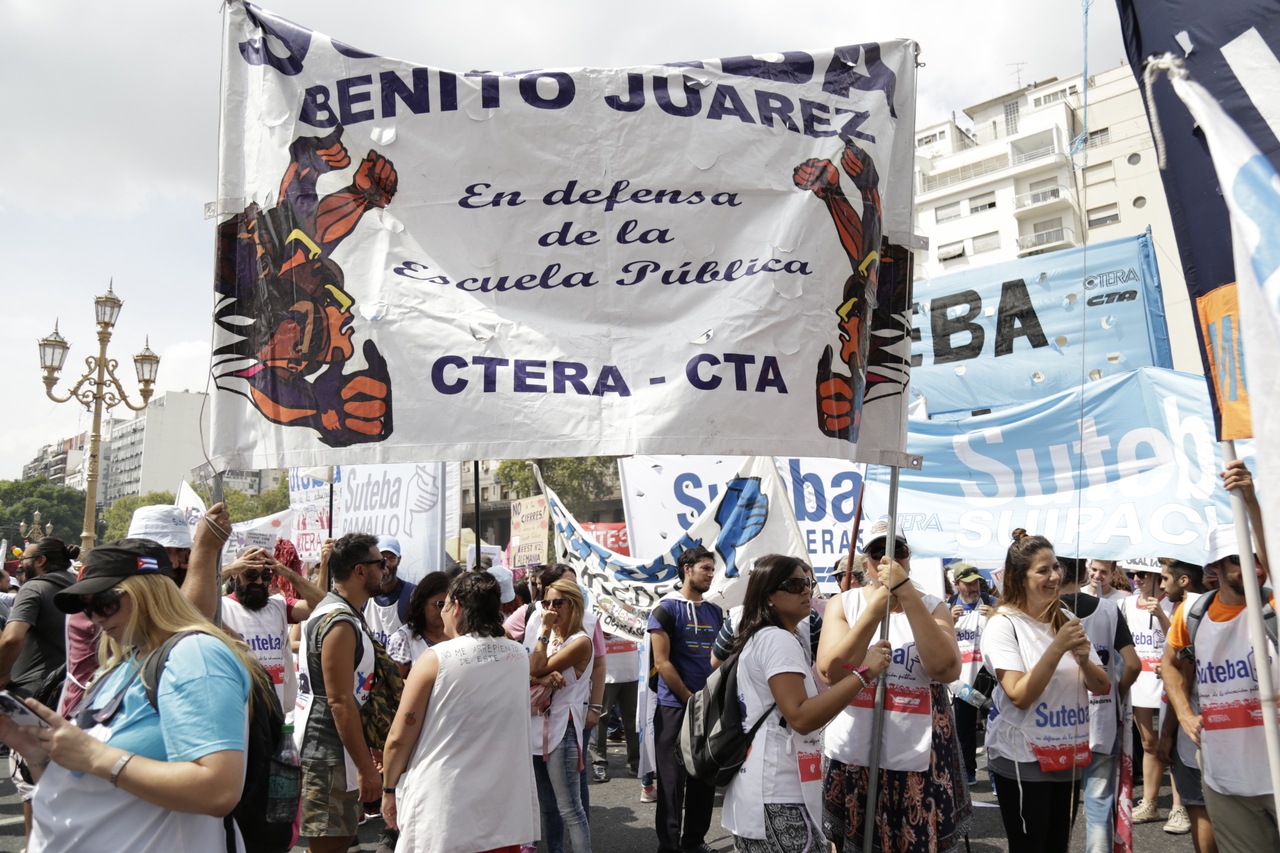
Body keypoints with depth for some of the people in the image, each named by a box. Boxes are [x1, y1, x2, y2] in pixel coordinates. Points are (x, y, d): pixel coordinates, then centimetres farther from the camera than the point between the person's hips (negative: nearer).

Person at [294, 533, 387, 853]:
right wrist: (366, 767, -20)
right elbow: (340, 702, -23)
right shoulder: (340, 623, -19)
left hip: (324, 750, 10)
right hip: (330, 756, -10)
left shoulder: (330, 611, 13)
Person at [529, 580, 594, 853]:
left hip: (562, 730, -8)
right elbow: (528, 674, 2)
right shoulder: (549, 637, 12)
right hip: (537, 727, 8)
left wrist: (545, 631, -13)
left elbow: (535, 670, -16)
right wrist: (544, 678, -19)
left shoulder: (580, 641, -11)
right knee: (546, 807, 15)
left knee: (569, 809, -6)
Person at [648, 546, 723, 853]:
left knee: (705, 778, 12)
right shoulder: (666, 609, -7)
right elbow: (662, 662, -12)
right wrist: (691, 700, -12)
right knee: (673, 780, 1)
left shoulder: (716, 612, 10)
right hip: (675, 708, -5)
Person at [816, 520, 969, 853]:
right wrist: (875, 610, -23)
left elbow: (946, 670, -19)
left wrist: (907, 594, -24)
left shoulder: (933, 608, 0)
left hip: (919, 758, 0)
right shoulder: (844, 604, 1)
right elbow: (830, 672, -15)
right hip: (853, 755, 1)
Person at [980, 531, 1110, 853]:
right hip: (1022, 761, -6)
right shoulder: (1004, 623, -14)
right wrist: (1057, 647, -26)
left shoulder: (1067, 619, 5)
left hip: (1068, 757, 6)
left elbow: (1103, 687, 4)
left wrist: (1084, 659, -16)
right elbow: (1020, 696, -20)